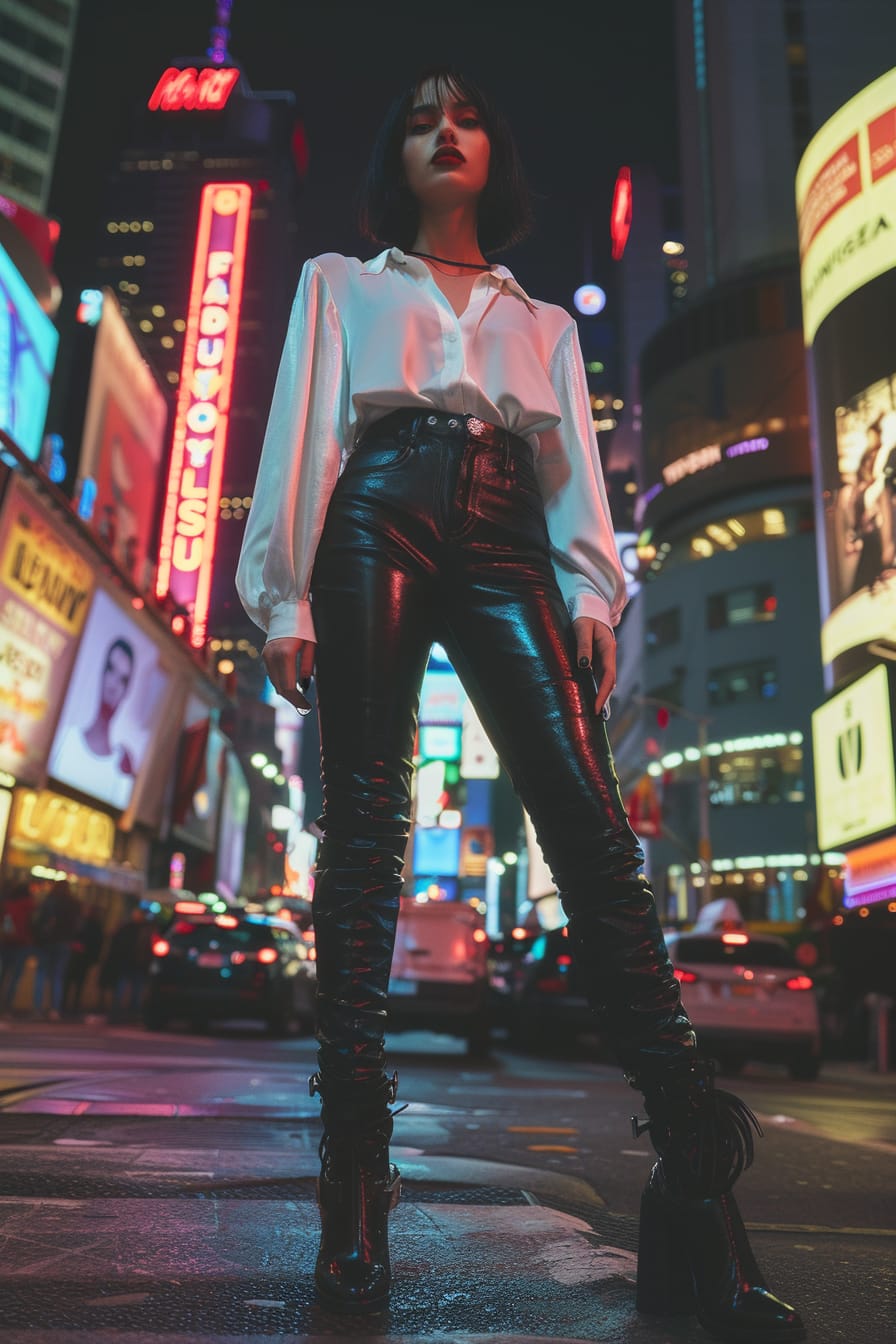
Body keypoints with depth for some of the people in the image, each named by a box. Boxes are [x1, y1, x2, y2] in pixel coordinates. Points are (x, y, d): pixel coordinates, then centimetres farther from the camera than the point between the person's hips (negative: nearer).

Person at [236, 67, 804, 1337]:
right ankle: (355, 1186, -10)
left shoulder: (543, 320, 31)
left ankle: (694, 1193, -19)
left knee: (591, 822, -17)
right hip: (380, 527, -1)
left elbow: (574, 461, 17)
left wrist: (589, 590, -2)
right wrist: (288, 595, -3)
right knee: (364, 827, -13)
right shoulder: (341, 283, 26)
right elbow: (303, 434, 12)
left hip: (505, 546, 1)